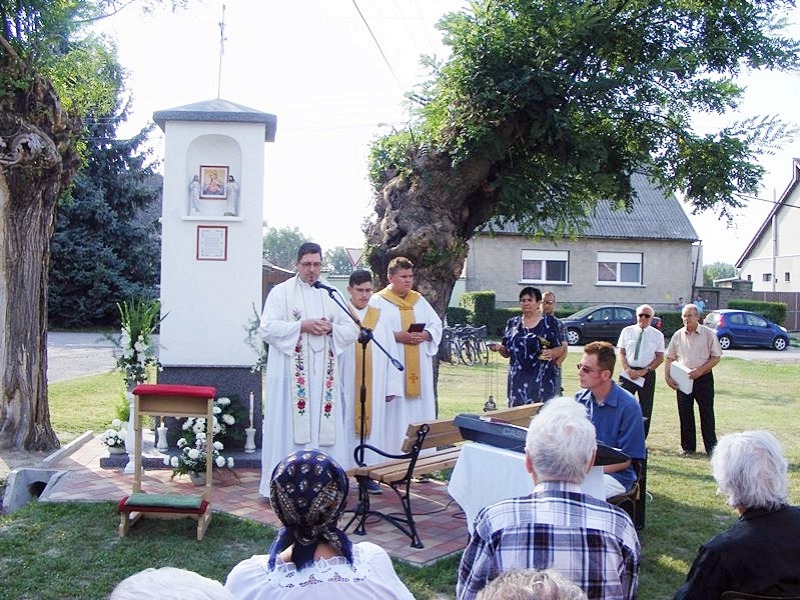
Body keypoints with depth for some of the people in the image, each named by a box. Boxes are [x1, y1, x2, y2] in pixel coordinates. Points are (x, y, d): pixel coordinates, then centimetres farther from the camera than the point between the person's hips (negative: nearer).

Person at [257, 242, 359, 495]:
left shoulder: (330, 295, 15)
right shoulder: (281, 292, 4)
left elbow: (352, 331, 13)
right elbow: (267, 327, -8)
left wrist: (331, 328, -6)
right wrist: (302, 326, -15)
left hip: (322, 375, 4)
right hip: (291, 374, -4)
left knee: (324, 425, 3)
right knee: (289, 425, -4)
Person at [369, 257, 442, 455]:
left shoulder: (419, 300, 15)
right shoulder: (378, 301, -1)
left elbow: (437, 325, 12)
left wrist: (425, 335, -8)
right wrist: (397, 336, -20)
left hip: (419, 368, 5)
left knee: (420, 409, 7)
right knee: (396, 412, -5)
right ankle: (394, 452, 1)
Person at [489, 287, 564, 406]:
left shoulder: (549, 321, 4)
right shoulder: (512, 323, 12)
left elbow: (560, 348, 4)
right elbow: (507, 353, 14)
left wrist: (551, 353, -16)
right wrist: (499, 348, -7)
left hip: (542, 379, -2)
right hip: (518, 379, 3)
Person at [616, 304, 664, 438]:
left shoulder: (657, 335, 4)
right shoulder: (627, 331, 6)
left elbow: (660, 357, 2)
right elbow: (621, 353, 5)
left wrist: (645, 371, -10)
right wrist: (627, 369, -11)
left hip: (647, 374, 0)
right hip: (628, 372, 0)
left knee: (646, 408, 4)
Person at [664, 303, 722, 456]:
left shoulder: (709, 334, -3)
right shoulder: (678, 335, 6)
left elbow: (716, 357, -5)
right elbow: (669, 358, 9)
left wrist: (700, 370, -16)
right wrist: (667, 377, -2)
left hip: (703, 378, -3)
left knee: (707, 413, 0)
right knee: (685, 413, 6)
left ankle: (711, 447, 8)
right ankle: (687, 446, 16)